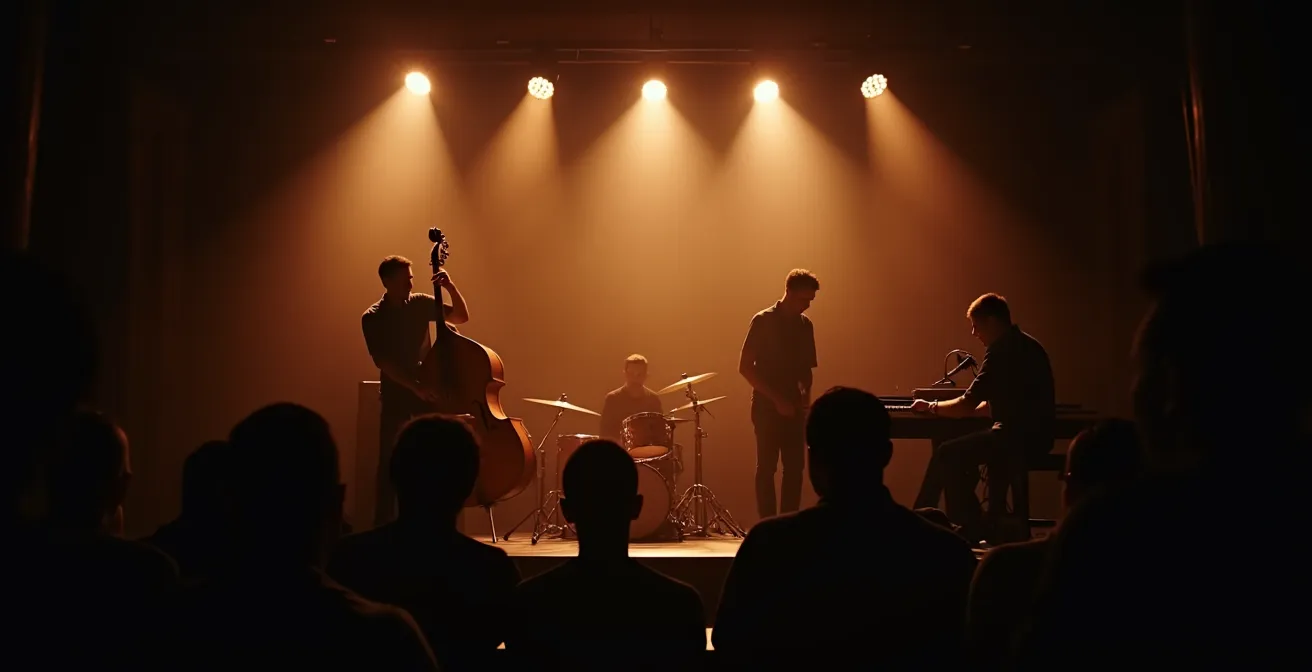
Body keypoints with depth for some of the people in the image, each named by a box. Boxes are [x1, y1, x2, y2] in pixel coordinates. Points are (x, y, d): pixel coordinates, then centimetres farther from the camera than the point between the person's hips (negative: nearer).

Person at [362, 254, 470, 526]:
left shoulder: (421, 303, 3)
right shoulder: (372, 318, -6)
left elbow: (461, 317, 6)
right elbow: (384, 362, -14)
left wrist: (451, 288, -12)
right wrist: (415, 386, -27)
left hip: (428, 390, 2)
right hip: (396, 394, -2)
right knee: (389, 463, -3)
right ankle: (383, 526, 3)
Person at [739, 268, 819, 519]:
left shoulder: (805, 325, 9)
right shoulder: (763, 321, -7)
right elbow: (745, 367, -9)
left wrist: (806, 393, -4)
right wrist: (776, 398, -14)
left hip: (793, 406, 5)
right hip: (767, 406, -5)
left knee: (794, 467, 3)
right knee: (767, 467, -3)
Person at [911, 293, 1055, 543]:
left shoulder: (1002, 350, -14)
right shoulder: (1026, 345, 17)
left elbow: (966, 405, -14)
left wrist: (931, 407, 2)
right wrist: (968, 408, 19)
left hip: (1019, 438, -10)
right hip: (1033, 436, 10)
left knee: (948, 455, -5)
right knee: (959, 453, 17)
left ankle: (972, 534, 4)